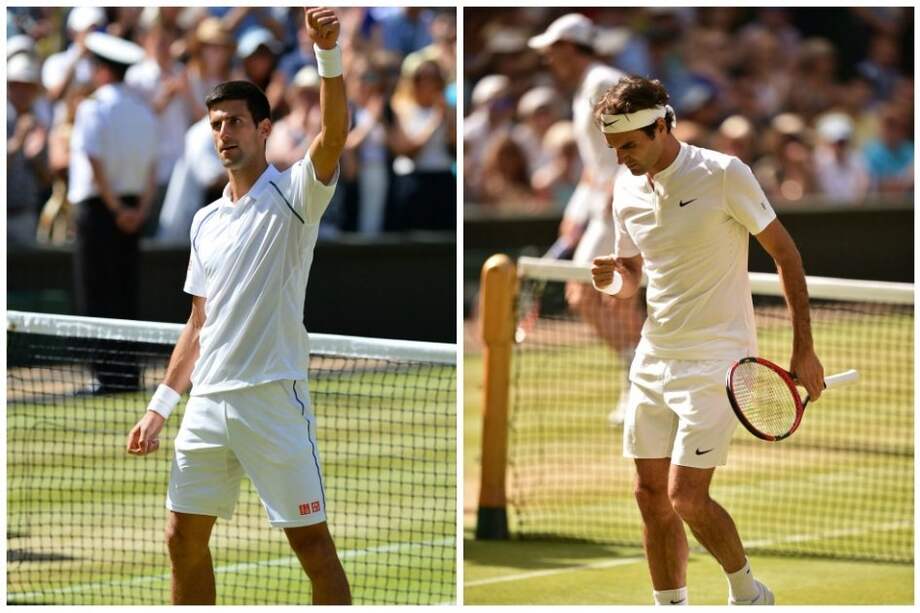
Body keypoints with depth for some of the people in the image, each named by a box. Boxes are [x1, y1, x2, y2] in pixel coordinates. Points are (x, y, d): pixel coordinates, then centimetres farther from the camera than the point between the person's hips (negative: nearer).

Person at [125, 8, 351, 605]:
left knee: (310, 539, -4)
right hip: (207, 401, 7)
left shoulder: (292, 195, -3)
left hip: (273, 398, -7)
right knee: (184, 537, 8)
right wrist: (160, 406, 14)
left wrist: (329, 52, -38)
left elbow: (335, 134, -23)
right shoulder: (206, 222, 16)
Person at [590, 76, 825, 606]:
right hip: (654, 360, 7)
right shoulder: (628, 189, 6)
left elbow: (785, 252, -7)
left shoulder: (722, 174, -13)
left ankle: (748, 593, 11)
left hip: (715, 363, -7)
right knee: (651, 494, 5)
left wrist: (804, 351, -9)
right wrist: (613, 277, -9)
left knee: (686, 497, -12)